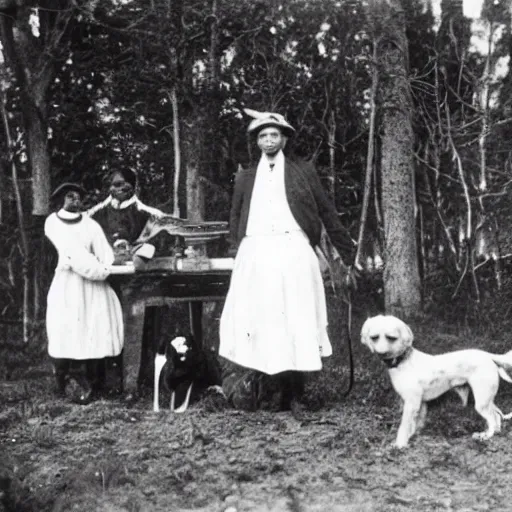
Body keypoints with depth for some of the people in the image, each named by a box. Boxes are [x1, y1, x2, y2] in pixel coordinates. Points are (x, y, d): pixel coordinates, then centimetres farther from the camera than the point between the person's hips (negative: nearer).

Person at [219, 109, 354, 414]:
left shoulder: (304, 172, 12)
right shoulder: (245, 178, 17)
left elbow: (328, 212, 12)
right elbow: (235, 221, 20)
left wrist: (344, 252, 10)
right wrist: (237, 253, 9)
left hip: (294, 254, -2)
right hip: (256, 257, 2)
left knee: (296, 322, -5)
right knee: (258, 321, -5)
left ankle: (293, 395, 0)